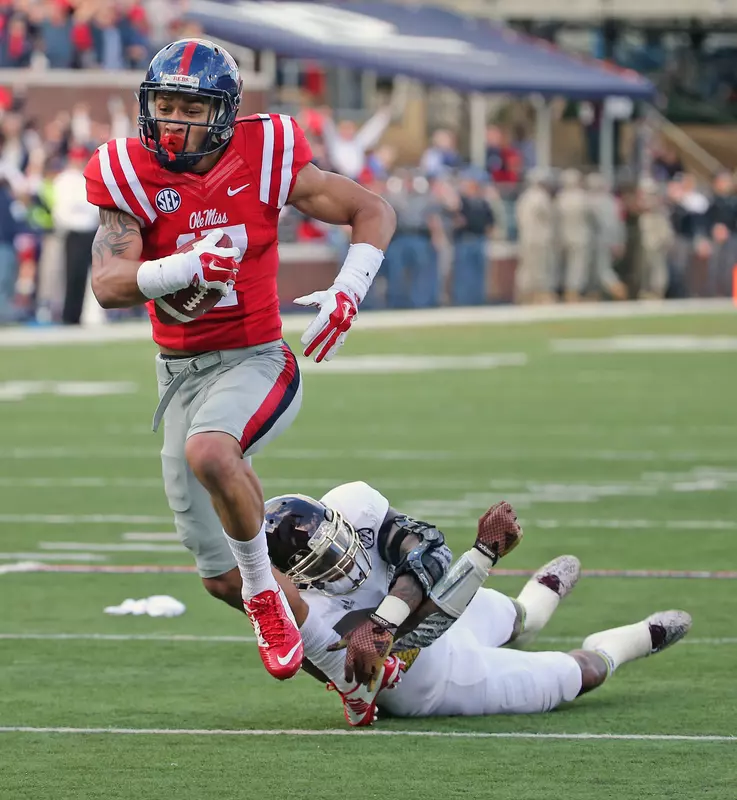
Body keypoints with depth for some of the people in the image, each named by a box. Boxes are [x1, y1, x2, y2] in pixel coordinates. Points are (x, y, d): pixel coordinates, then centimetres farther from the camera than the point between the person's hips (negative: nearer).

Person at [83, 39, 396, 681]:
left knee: (208, 452, -37)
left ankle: (265, 592, -14)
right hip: (180, 373, 4)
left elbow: (374, 212, -1)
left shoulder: (263, 159, -9)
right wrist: (187, 268, -37)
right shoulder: (132, 176, -7)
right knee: (223, 578, 7)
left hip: (254, 360, -3)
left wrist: (349, 291, -17)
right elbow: (109, 286, -21)